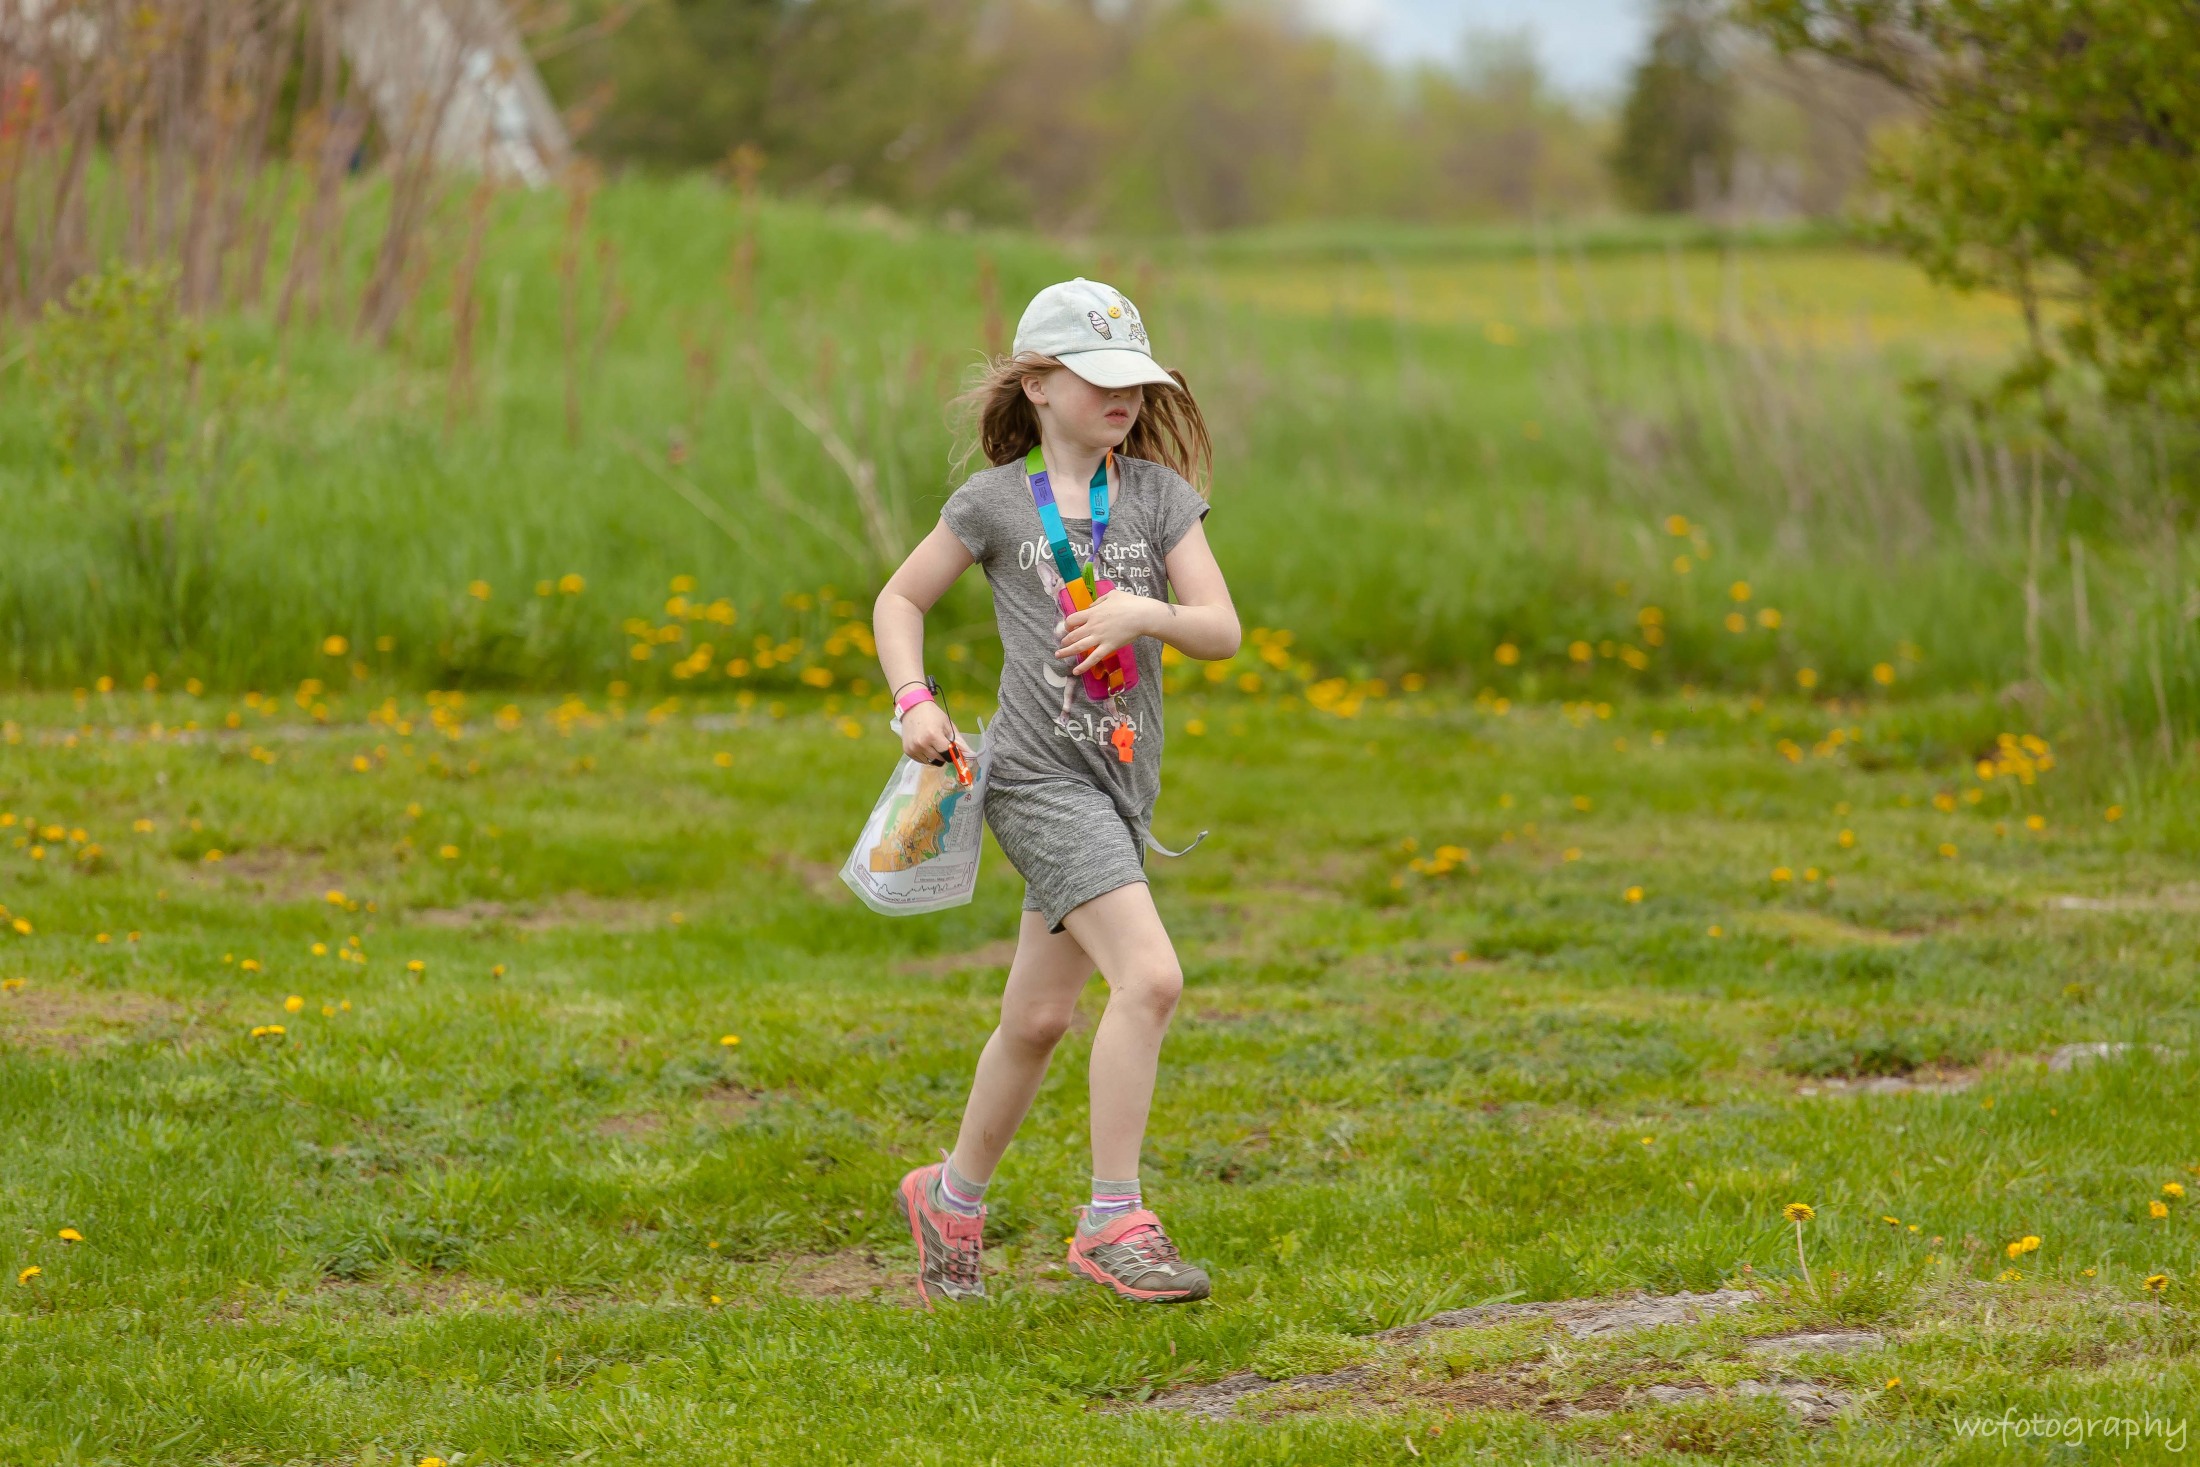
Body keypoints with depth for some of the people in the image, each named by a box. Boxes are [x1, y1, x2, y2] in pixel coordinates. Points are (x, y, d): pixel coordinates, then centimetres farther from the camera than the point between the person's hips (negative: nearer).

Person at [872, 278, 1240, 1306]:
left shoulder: (1159, 494, 7)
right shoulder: (997, 502, -1)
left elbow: (1223, 630, 2)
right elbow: (899, 601, 10)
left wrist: (1148, 612, -18)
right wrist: (915, 700, -6)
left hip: (1121, 782, 5)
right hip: (1038, 776, -5)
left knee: (1038, 1017, 13)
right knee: (1150, 977, -22)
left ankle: (953, 1197, 34)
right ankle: (1113, 1222, -16)